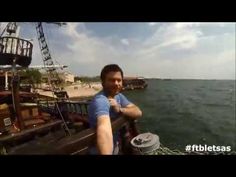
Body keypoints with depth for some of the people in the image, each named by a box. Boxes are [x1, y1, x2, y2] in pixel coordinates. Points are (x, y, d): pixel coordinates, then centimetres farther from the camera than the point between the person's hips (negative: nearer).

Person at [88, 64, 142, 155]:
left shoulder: (118, 96, -4)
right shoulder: (100, 101, -32)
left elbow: (138, 112, -11)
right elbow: (104, 129, -50)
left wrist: (120, 109, -29)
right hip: (99, 151, -7)